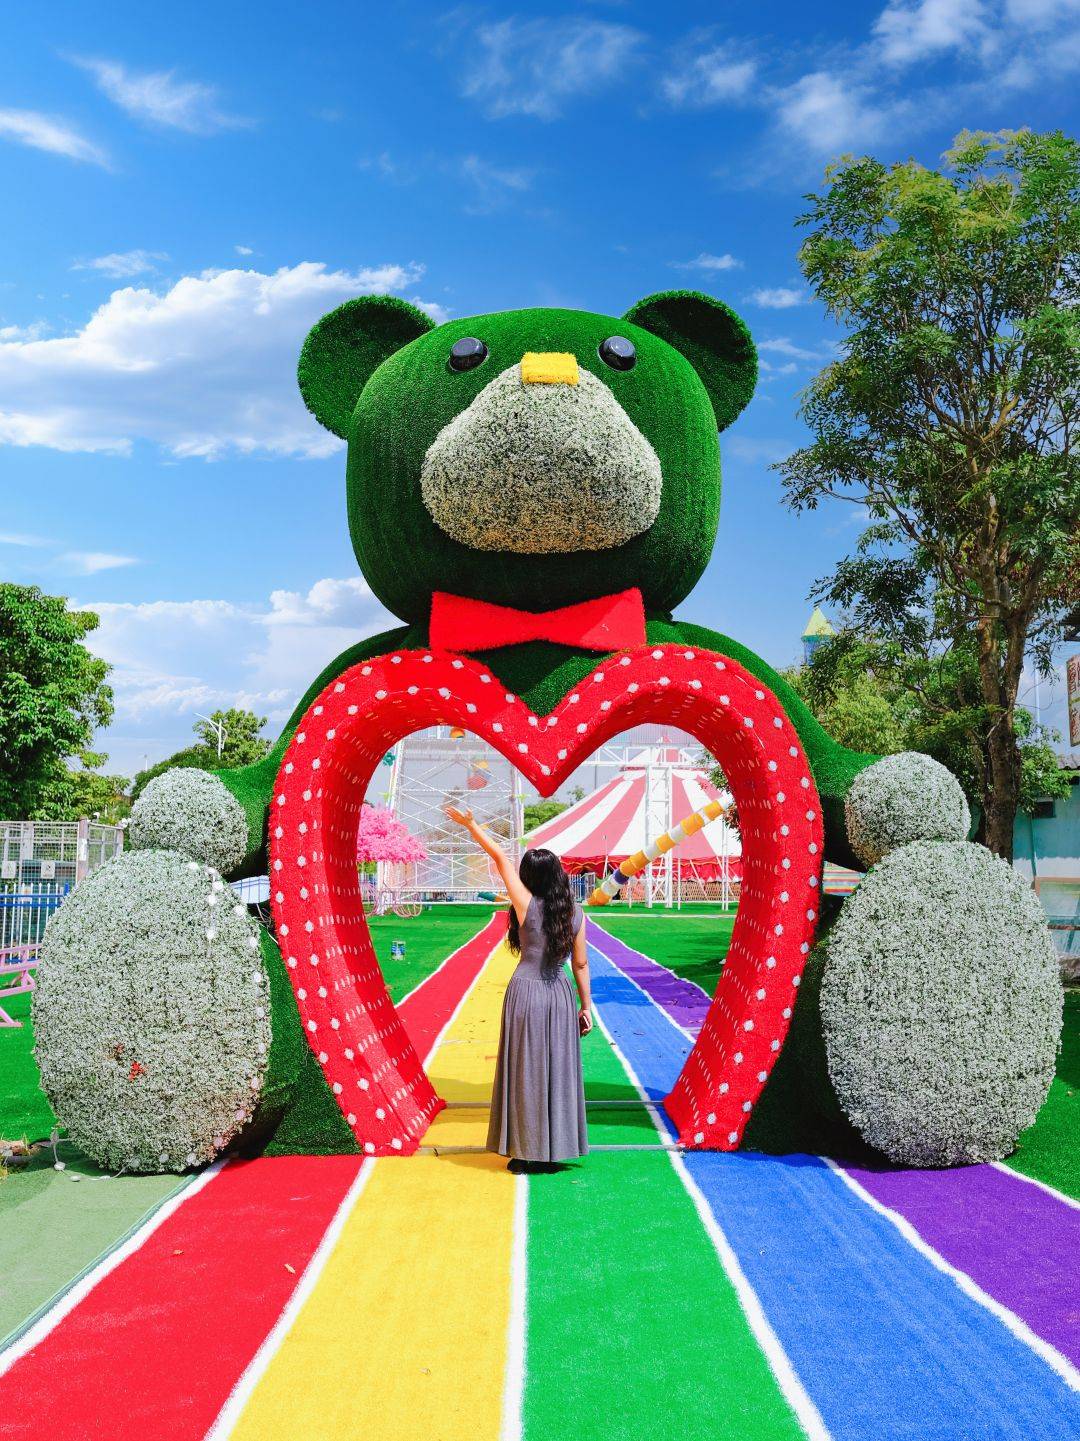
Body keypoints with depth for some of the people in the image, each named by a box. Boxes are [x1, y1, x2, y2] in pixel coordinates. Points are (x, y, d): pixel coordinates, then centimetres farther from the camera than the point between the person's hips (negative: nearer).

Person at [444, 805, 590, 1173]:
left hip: (526, 992, -4)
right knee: (558, 1072, 11)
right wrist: (586, 1005, 14)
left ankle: (530, 1153, 10)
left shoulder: (527, 904, -10)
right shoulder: (575, 913, 1)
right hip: (561, 994, 4)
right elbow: (580, 964, 5)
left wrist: (470, 825, 4)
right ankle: (555, 1152, 17)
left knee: (526, 1072, 5)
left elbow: (500, 857, -5)